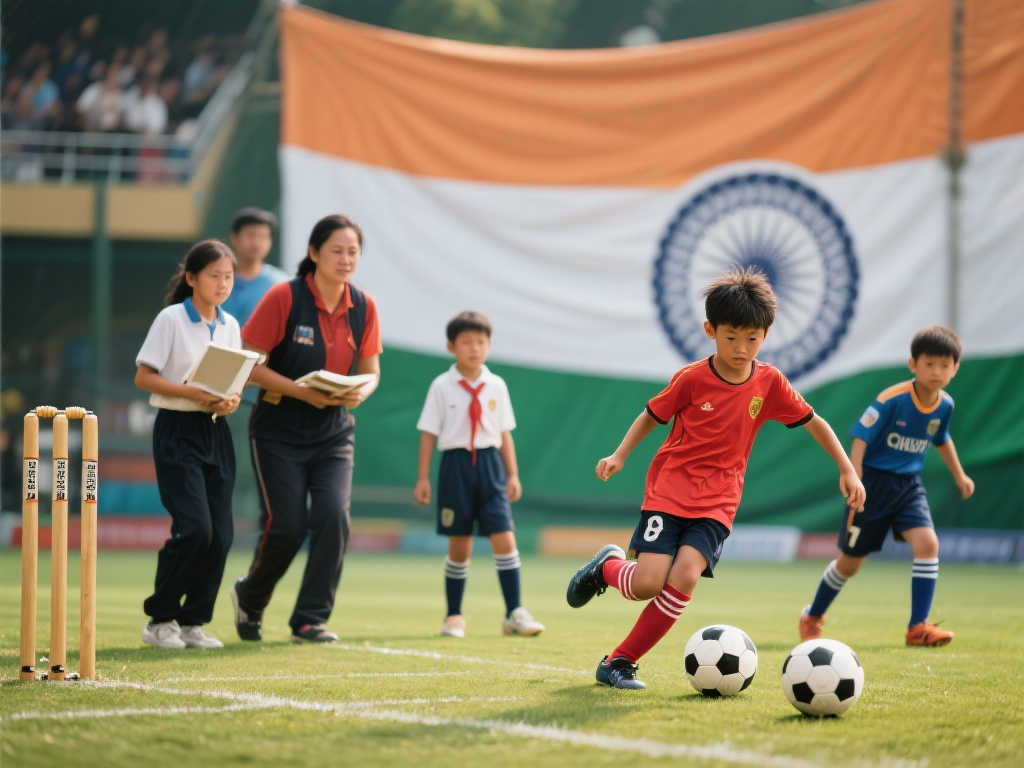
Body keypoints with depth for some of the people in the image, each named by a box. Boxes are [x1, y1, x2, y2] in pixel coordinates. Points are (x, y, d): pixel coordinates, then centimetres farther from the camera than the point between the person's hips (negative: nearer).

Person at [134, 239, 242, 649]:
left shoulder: (229, 326, 10)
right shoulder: (171, 320, -7)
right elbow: (144, 377, -10)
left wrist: (231, 400, -6)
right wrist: (194, 394, -19)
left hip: (216, 431, 6)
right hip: (177, 431, -6)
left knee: (220, 534, 0)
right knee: (194, 527, -16)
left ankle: (192, 622, 11)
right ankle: (160, 619, -2)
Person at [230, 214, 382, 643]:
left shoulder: (363, 307, 1)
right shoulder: (284, 298, -13)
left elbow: (369, 369, 12)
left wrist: (361, 391, -12)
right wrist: (301, 392, -23)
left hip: (334, 431, 4)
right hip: (279, 430, -4)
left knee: (333, 517, -14)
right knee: (286, 526, -7)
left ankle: (310, 620, -2)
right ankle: (249, 598, 24)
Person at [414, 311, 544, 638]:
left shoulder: (496, 386, 6)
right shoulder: (441, 387, -1)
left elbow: (505, 433, 11)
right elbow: (428, 434, 1)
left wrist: (512, 474, 8)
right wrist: (422, 478, -2)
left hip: (490, 465, 2)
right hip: (456, 466, -2)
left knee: (504, 537, -9)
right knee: (459, 544, 3)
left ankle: (514, 613, -5)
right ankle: (454, 616, 16)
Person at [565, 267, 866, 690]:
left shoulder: (769, 382, -1)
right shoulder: (692, 379, -7)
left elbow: (813, 422, 9)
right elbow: (653, 414, 8)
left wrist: (847, 470, 4)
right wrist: (620, 455, -1)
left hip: (717, 503, 2)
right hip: (669, 490, -2)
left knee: (685, 576, -22)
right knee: (647, 584, -16)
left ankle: (619, 662, -10)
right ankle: (605, 567, 22)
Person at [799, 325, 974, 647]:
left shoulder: (945, 406, -2)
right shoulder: (892, 400, -21)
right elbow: (860, 438, -19)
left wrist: (959, 475, 28)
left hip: (909, 485, 5)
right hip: (875, 481, -5)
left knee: (927, 542, -19)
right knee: (851, 560, 6)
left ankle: (918, 626, -15)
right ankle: (812, 617, 30)